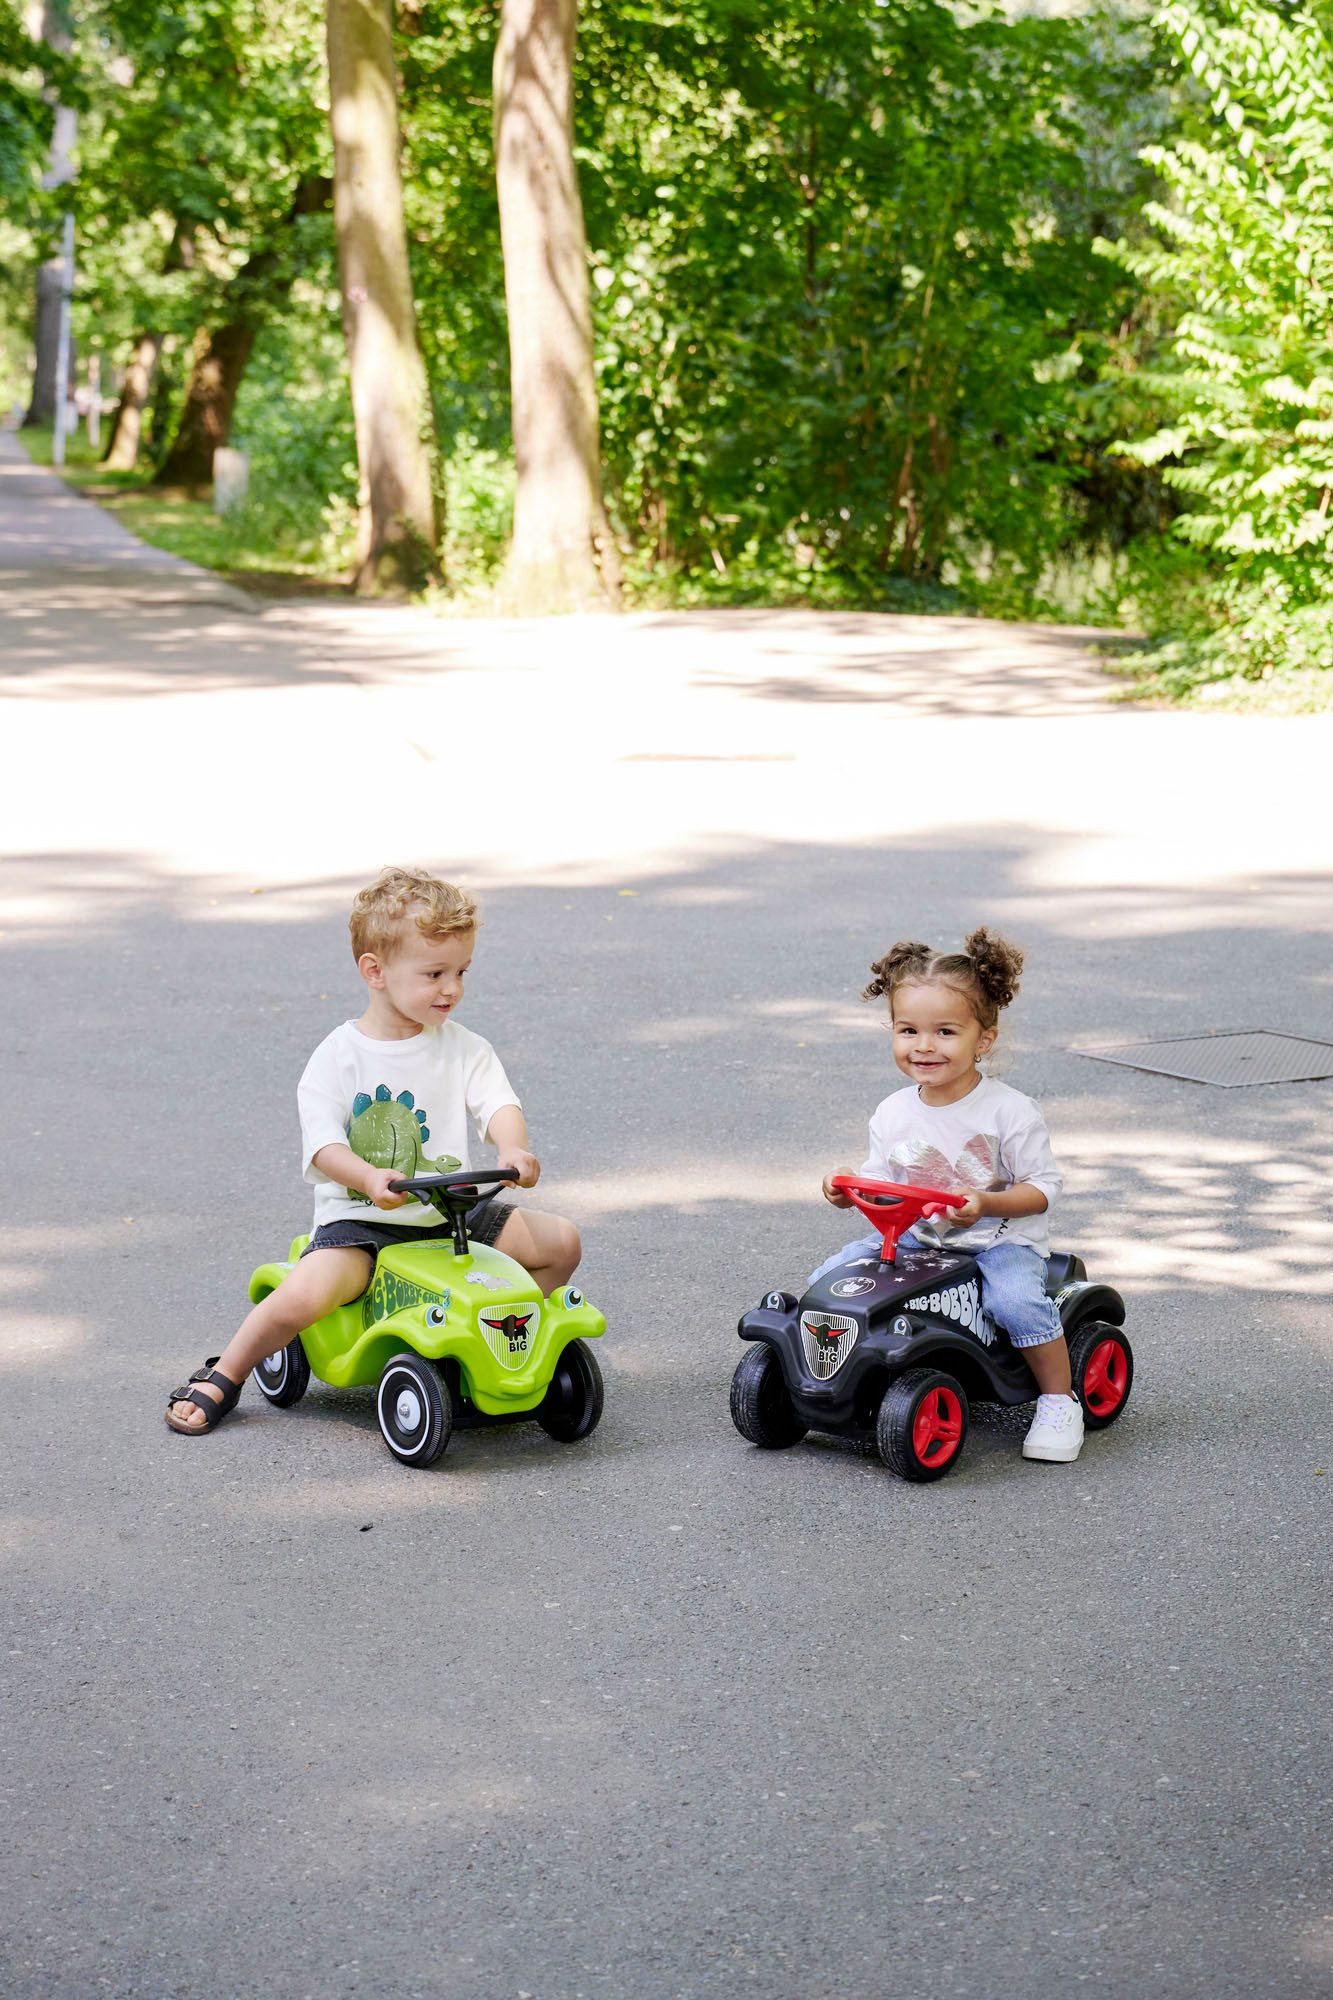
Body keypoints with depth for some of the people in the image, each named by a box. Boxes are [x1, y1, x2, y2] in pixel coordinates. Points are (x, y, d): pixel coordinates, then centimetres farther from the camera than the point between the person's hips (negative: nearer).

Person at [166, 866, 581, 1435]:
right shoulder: (339, 1057, -6)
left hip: (452, 1213, 4)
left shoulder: (463, 1048, 3)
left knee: (561, 1242, -9)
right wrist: (371, 1178, -35)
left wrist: (514, 1149, -34)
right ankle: (222, 1378, 0)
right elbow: (322, 1143, -15)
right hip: (359, 1218, -4)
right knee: (302, 1297, -29)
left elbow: (499, 1104, -11)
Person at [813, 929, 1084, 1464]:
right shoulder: (892, 1114, 0)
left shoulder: (1009, 1111, -14)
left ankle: (1060, 1402, -13)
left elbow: (1042, 1188, -12)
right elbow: (880, 1182, 10)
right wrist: (851, 1193, -13)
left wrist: (985, 1204, -28)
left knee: (1015, 1296, -35)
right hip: (915, 1239, 5)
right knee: (831, 1277, -11)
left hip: (1001, 1240, -5)